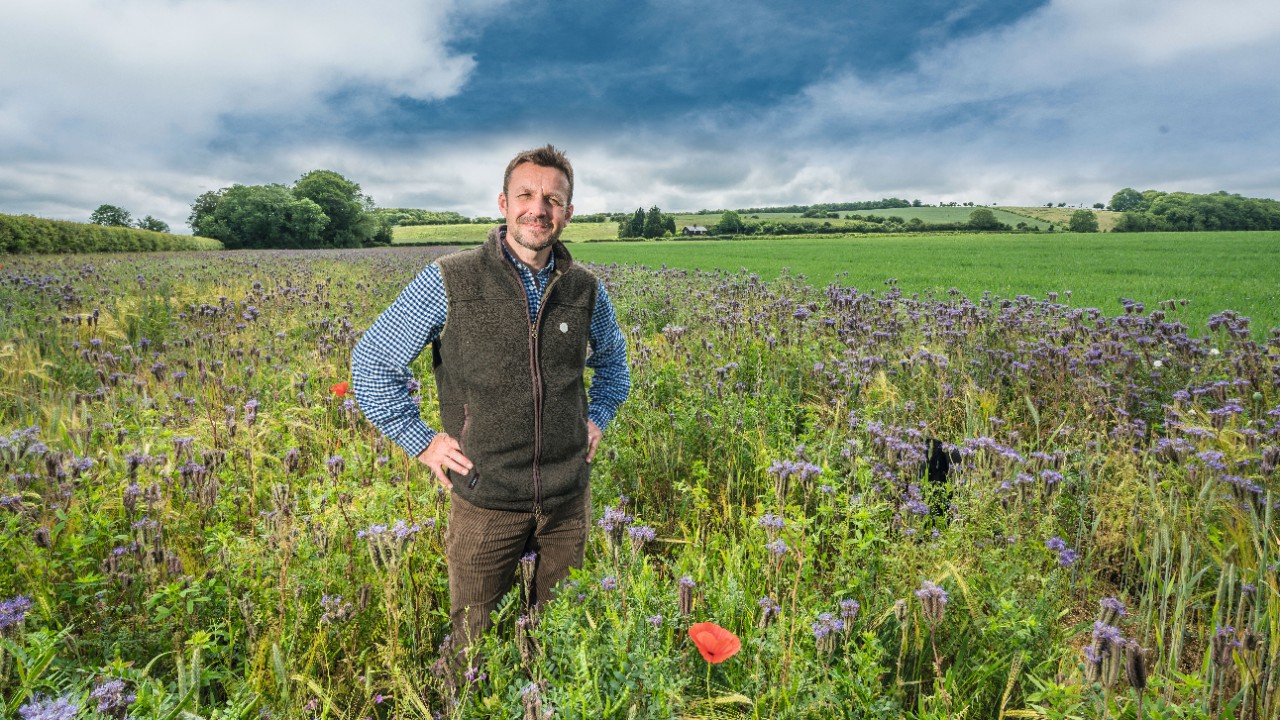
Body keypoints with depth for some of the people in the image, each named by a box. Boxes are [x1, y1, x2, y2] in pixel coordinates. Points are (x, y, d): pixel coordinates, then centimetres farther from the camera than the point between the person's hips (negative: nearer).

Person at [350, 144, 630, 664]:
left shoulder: (585, 290, 1)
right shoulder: (449, 281, -10)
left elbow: (612, 358, 21)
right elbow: (371, 360, -1)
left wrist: (598, 417, 8)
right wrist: (420, 440, -5)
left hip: (568, 499, 3)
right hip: (486, 503, -3)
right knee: (474, 645, 14)